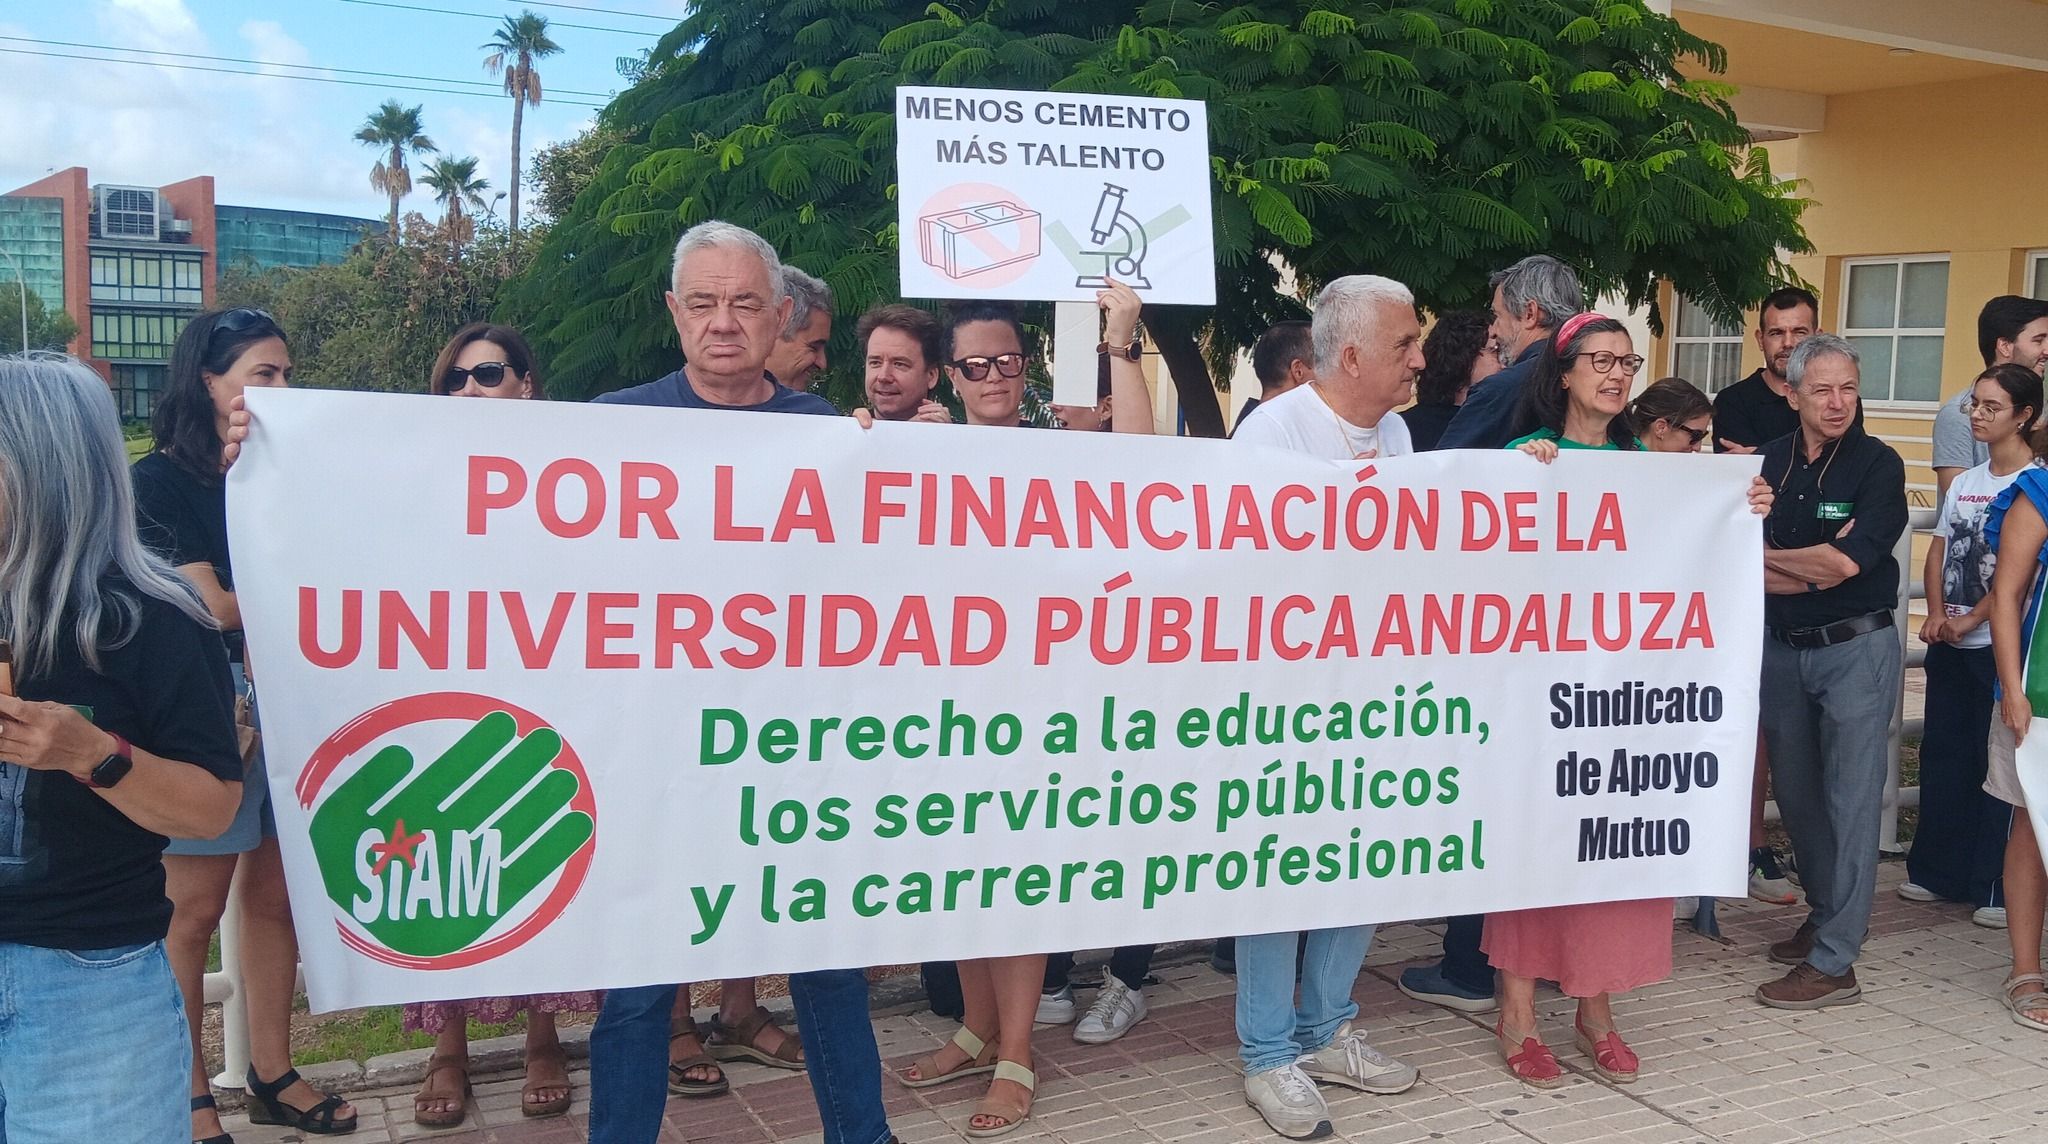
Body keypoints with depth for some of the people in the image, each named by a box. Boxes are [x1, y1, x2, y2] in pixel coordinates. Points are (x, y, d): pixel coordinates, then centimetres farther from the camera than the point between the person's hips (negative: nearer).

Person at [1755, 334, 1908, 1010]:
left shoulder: (1878, 465, -7)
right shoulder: (1767, 463, 4)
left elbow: (1848, 561, -17)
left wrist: (1770, 557, -6)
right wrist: (1818, 566, -16)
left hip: (1856, 649, -5)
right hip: (1782, 646, 5)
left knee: (1851, 802, -3)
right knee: (1795, 793, 16)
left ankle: (1834, 963, 0)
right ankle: (1823, 915, 36)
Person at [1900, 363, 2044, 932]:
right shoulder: (1964, 483, 12)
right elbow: (1939, 552, 11)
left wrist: (1972, 620, -14)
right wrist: (1936, 612, -4)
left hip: (2001, 643, -6)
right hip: (1950, 643, 7)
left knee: (2000, 760, -1)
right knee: (1943, 755, 11)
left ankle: (2000, 888, 8)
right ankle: (1939, 871, 22)